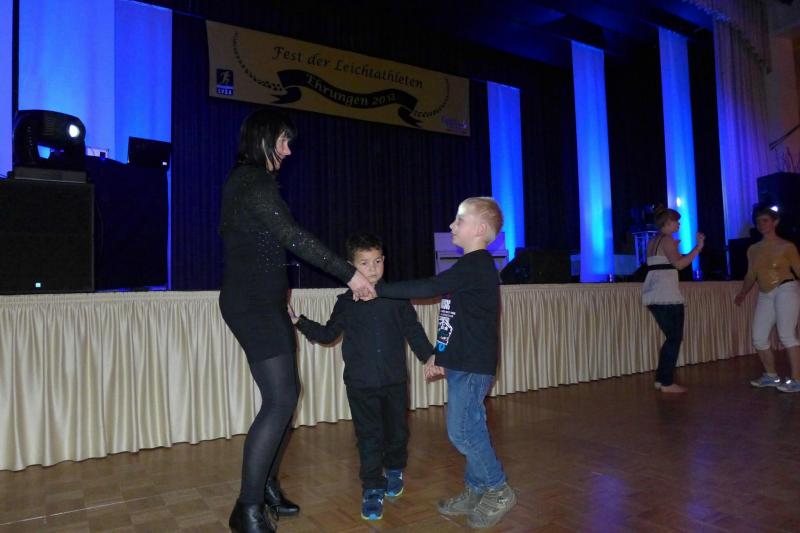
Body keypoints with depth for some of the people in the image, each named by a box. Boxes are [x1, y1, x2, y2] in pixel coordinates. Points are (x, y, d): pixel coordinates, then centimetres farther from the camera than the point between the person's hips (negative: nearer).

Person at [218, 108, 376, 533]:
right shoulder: (254, 180, -13)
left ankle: (266, 483, 24)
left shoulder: (246, 180, 18)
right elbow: (292, 237, -21)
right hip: (252, 302, -10)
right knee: (280, 399, -12)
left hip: (263, 300, 10)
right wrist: (350, 274, -21)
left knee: (285, 394, 12)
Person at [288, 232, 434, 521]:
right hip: (360, 383, -1)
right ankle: (372, 488, 19)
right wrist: (299, 321, 1)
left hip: (394, 379, 1)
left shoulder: (397, 296, -1)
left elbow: (413, 331, 3)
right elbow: (327, 334, 11)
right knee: (369, 436, 4)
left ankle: (394, 470, 41)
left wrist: (429, 356, -6)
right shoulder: (346, 302, 0)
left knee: (397, 431, 14)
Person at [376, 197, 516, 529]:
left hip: (472, 365, -10)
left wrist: (378, 288, -20)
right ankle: (475, 492, 27)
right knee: (470, 429, 15)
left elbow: (426, 288, -24)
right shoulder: (471, 267, 15)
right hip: (462, 363, 10)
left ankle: (498, 491, 13)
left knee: (461, 431, -4)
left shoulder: (475, 264, -16)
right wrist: (438, 355, 18)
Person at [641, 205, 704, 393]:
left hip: (653, 295, 9)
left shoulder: (653, 241, 18)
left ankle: (661, 379, 17)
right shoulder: (667, 239, -8)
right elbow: (679, 264, -20)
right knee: (675, 339, 0)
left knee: (671, 337, 16)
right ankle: (667, 383, 1)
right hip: (666, 295, -9)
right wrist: (698, 247, -16)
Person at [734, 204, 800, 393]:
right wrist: (742, 293, 2)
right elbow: (751, 276, 16)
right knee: (759, 338, 4)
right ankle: (771, 375, 20)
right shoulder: (753, 250, 13)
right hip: (765, 296, 6)